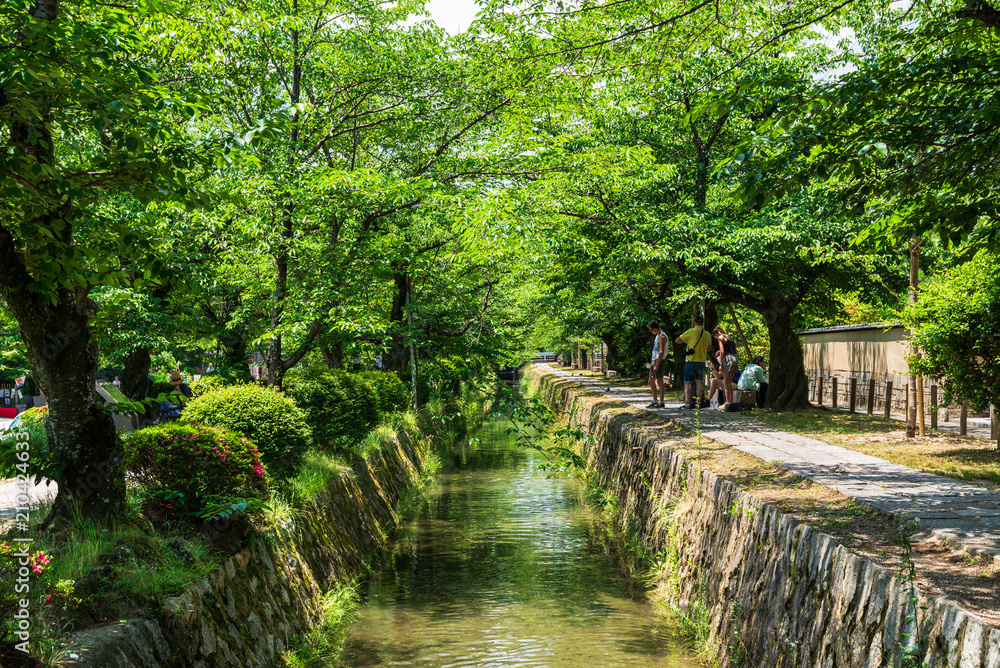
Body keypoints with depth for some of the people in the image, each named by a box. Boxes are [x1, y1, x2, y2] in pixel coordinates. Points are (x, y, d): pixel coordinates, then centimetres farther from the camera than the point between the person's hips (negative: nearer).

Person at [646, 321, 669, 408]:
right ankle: (655, 401, 18)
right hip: (654, 361, 10)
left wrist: (657, 365, -22)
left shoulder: (662, 337, -13)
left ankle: (661, 402, -4)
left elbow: (661, 352, -19)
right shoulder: (657, 336, 18)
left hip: (659, 361, -10)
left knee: (659, 382, -7)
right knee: (651, 382, 12)